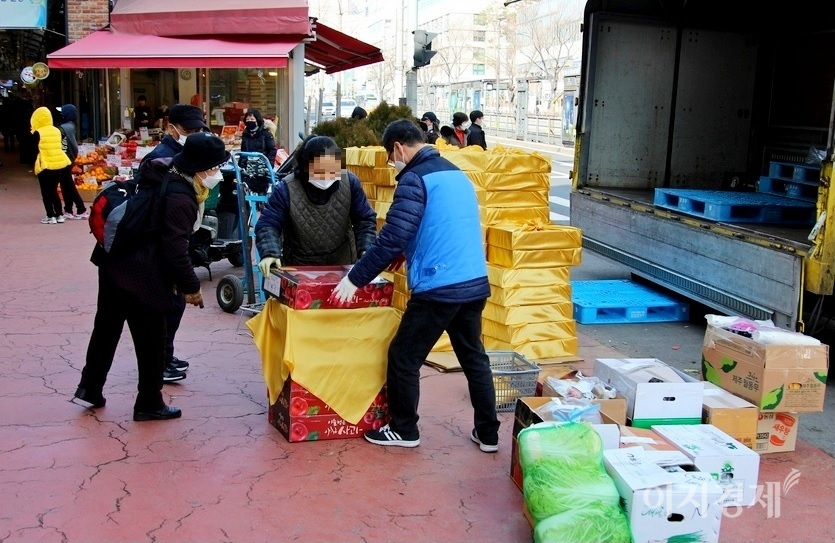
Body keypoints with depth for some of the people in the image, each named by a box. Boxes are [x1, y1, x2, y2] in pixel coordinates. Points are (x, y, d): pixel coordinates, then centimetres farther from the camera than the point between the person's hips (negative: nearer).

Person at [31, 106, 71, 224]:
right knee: (53, 190, 17)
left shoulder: (37, 133, -10)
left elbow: (35, 150, -5)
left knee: (46, 192, 5)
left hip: (45, 166, -5)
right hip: (60, 164, 5)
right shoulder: (57, 130, 6)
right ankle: (59, 215, 14)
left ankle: (51, 216, 2)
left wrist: (36, 164, 7)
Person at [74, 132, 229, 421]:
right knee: (151, 341, 5)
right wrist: (191, 286, -10)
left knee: (106, 327, 20)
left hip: (114, 262, 9)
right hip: (142, 275, -9)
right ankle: (149, 404, 16)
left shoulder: (161, 174, 7)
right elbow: (175, 250, -21)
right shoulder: (180, 199, -21)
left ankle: (90, 386, 32)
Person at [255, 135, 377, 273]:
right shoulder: (286, 189, -20)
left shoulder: (349, 182, -13)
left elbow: (365, 219, -4)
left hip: (343, 265, 2)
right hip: (299, 268, -2)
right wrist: (269, 253, -37)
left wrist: (366, 250, -19)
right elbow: (267, 225, -18)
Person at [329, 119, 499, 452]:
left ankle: (403, 430, 20)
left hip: (438, 288, -8)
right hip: (476, 284, 8)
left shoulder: (415, 179, -11)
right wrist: (409, 252, 31)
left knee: (403, 358, 8)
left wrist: (355, 279, -10)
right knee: (474, 357, 17)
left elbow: (391, 238, -17)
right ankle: (488, 433, 22)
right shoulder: (458, 174, 16)